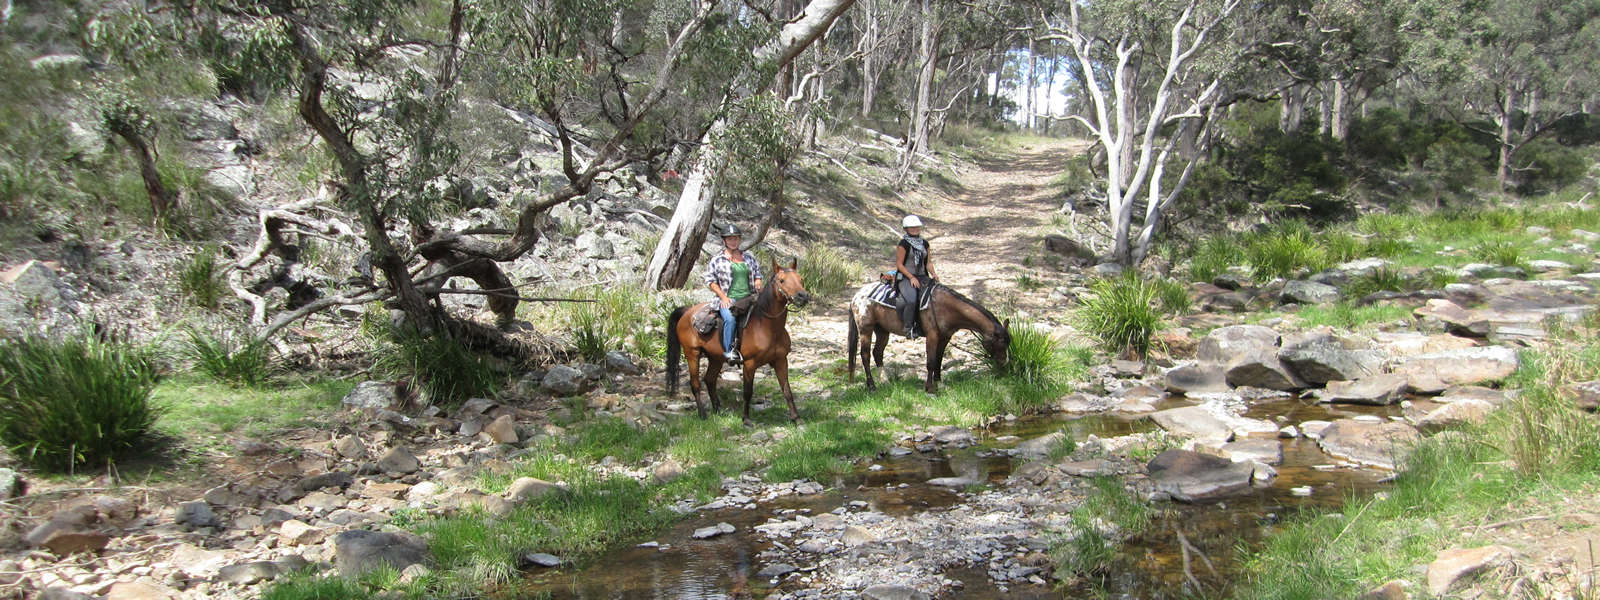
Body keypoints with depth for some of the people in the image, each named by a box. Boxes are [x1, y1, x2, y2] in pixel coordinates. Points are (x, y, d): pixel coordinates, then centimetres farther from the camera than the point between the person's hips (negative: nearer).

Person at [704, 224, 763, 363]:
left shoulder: (749, 257, 16)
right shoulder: (717, 260, 5)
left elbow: (757, 273, 27)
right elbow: (710, 280, 3)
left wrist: (758, 283, 3)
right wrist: (723, 296, -8)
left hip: (748, 298, 4)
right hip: (728, 299, -4)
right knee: (730, 319, -33)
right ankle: (729, 351, -23)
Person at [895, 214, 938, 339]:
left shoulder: (924, 243, 15)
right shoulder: (904, 243, -4)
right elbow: (899, 264, -7)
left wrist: (933, 273, -1)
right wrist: (911, 277, -15)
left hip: (922, 277, 6)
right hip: (905, 277, -6)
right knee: (911, 299, -31)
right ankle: (909, 328, -21)